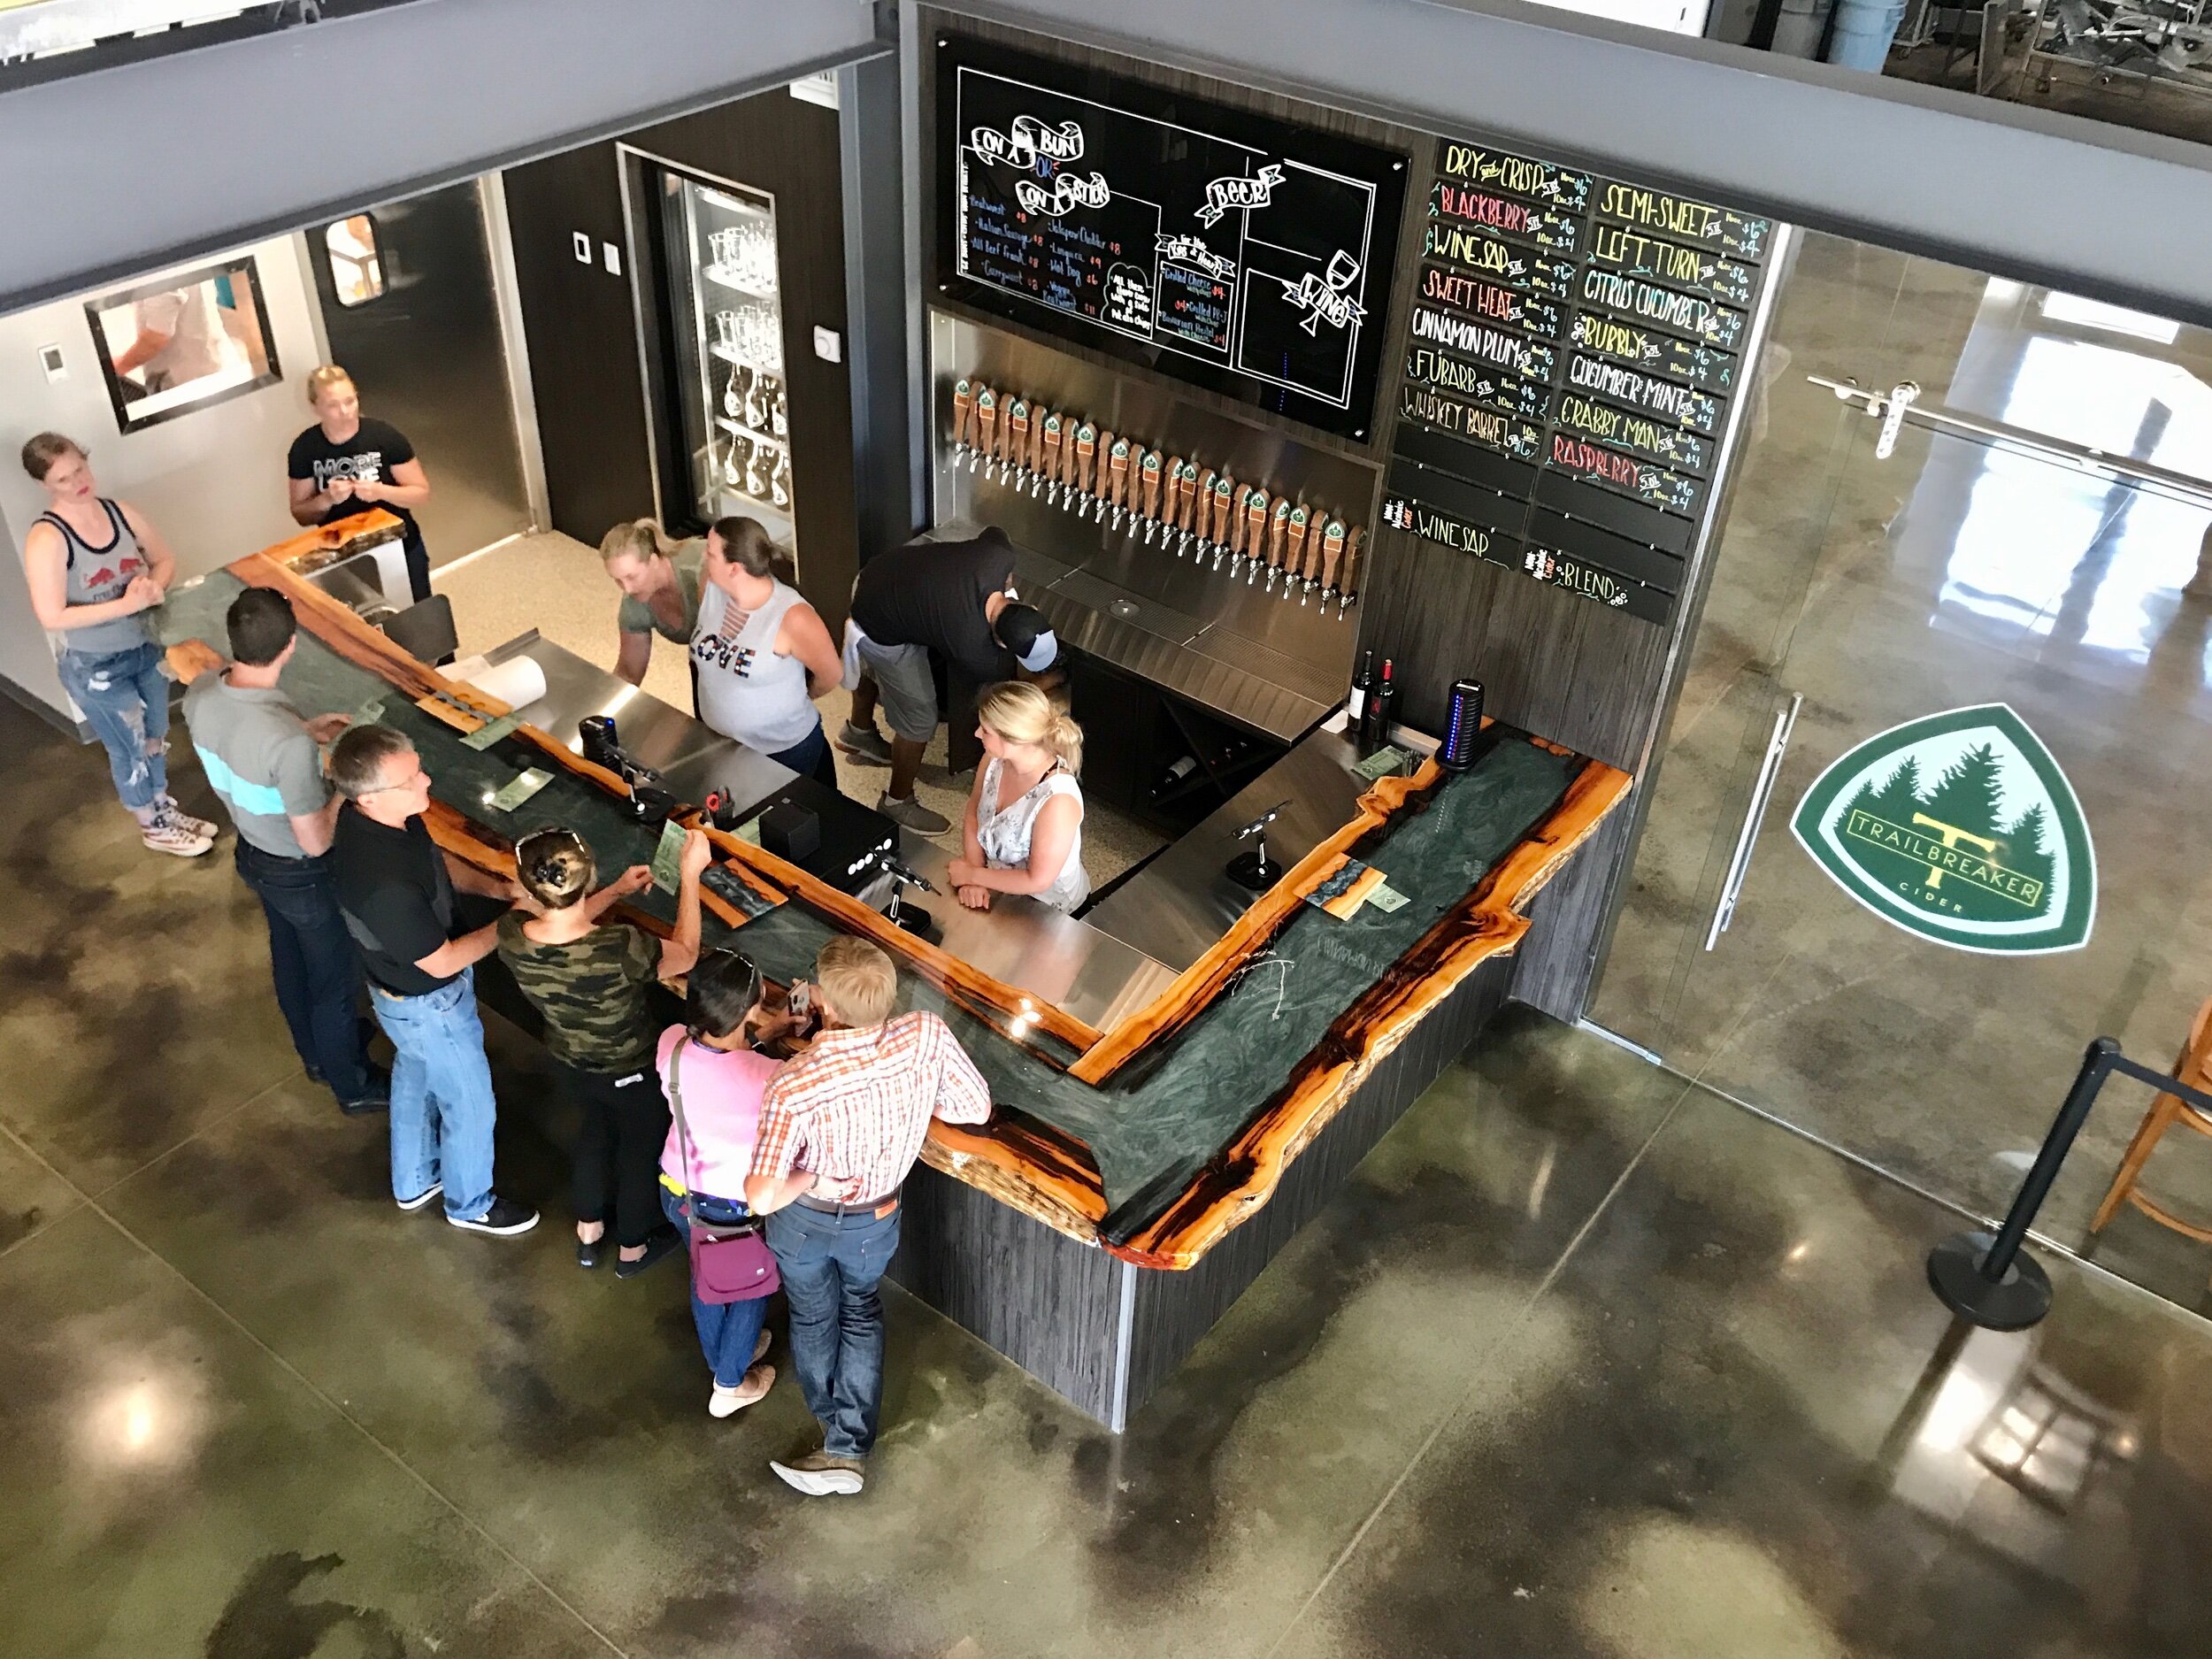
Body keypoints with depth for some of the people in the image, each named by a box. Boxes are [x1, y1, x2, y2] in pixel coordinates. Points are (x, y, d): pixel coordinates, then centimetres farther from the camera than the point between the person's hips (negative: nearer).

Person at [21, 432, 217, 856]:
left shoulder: (121, 513, -7)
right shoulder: (47, 539, -24)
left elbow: (165, 560, 7)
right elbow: (51, 617, -27)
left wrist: (154, 586, -16)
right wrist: (126, 603, -29)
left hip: (146, 649, 5)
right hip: (95, 667, -5)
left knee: (155, 739, 23)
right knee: (131, 749, 14)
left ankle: (166, 808, 45)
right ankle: (154, 826, 35)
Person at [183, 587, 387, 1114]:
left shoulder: (201, 694, -17)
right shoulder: (288, 743, -41)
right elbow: (315, 842, -29)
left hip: (252, 854, 7)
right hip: (303, 874, -7)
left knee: (289, 956, 30)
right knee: (336, 976, 17)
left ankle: (316, 1053, 55)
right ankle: (353, 1085, 40)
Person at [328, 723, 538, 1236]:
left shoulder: (371, 815, -17)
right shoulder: (384, 885, -44)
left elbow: (434, 858, 3)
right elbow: (442, 963, -28)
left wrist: (494, 886, -9)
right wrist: (509, 925, -17)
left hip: (402, 990, 8)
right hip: (429, 1005, -8)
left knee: (414, 1078, 31)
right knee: (470, 1105, 17)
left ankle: (414, 1181, 57)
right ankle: (470, 1204, 45)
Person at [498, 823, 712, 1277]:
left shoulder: (511, 935, -28)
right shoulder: (621, 950, -43)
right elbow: (685, 955, -20)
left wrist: (617, 891, 6)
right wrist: (690, 874, -15)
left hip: (571, 1064, 5)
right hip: (632, 1073, -4)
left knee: (596, 1128, 35)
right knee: (642, 1149, 26)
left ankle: (588, 1231, 56)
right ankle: (633, 1247, 50)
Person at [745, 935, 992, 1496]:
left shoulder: (793, 1088, -40)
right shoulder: (928, 1037, -33)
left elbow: (762, 1198, -40)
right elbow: (976, 1109, -15)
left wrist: (807, 1178, -21)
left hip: (805, 1218, -2)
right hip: (876, 1218, 2)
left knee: (813, 1316, 28)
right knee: (860, 1311, 30)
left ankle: (832, 1419, 53)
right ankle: (849, 1449, 31)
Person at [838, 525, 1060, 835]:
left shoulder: (999, 555, -28)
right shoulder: (972, 649, -36)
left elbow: (993, 531, 0)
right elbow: (1006, 672, -12)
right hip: (880, 630, -7)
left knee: (872, 666, 34)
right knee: (919, 719, 6)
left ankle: (859, 732, 64)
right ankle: (897, 803, 29)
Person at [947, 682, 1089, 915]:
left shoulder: (1058, 800, -36)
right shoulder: (996, 759, -17)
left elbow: (1037, 880, -27)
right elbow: (973, 816, -1)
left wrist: (972, 875, -17)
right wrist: (974, 879, -14)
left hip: (1048, 908, -6)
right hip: (998, 881, 6)